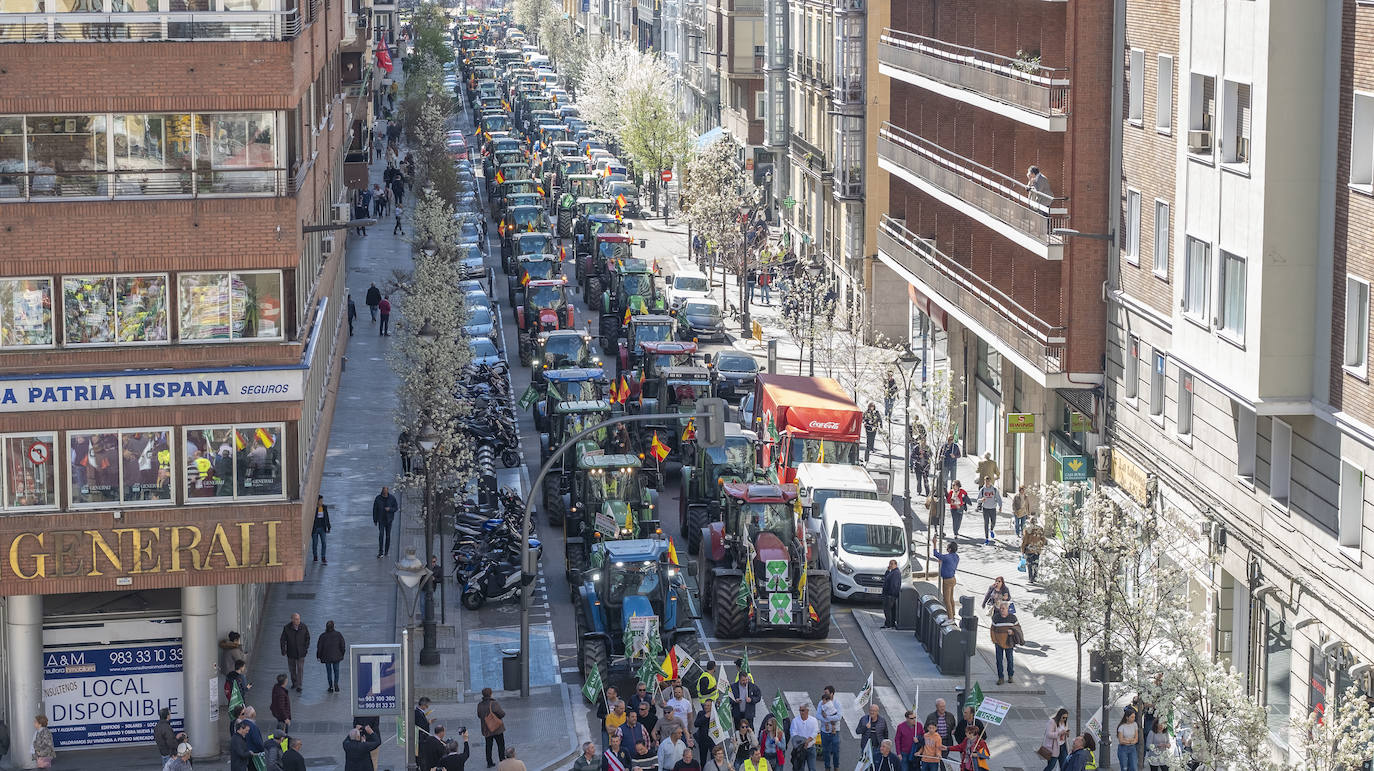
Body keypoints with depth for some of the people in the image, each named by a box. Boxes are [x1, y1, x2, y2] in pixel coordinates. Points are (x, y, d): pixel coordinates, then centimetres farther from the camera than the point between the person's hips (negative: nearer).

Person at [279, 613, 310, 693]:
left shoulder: (304, 627, -8)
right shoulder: (287, 628, -11)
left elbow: (307, 638, 6)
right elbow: (283, 640, -3)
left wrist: (306, 648, 2)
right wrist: (283, 650, -9)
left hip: (301, 652, -1)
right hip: (291, 653, 1)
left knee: (300, 669, -7)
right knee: (292, 669, 14)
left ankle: (298, 686, -4)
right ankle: (294, 682, 35)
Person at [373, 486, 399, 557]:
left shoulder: (392, 498, -5)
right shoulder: (378, 498, -6)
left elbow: (396, 508, 1)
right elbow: (374, 509, 1)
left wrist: (390, 509, -20)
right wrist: (375, 520, 2)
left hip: (389, 519, 1)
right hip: (381, 520, -1)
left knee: (388, 535, 7)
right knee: (381, 534, -13)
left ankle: (386, 551, 20)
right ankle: (380, 552, -14)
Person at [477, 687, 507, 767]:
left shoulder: (480, 705, -4)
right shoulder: (494, 703, -19)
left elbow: (479, 716, 8)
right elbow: (502, 714, -18)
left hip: (486, 730, 4)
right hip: (497, 728, -4)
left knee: (488, 746, 15)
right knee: (501, 745, 8)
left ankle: (489, 762, 16)